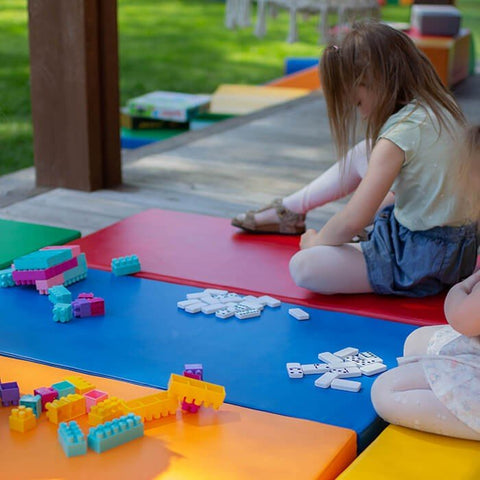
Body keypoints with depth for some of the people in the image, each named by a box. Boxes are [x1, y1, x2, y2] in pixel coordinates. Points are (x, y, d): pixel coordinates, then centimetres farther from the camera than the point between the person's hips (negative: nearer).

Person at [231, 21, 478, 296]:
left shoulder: (399, 134, -25)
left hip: (422, 261, -9)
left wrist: (317, 241, -5)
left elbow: (352, 222, -23)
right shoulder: (440, 105, 1)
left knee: (303, 268, -20)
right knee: (361, 154, 21)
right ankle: (290, 209, 32)